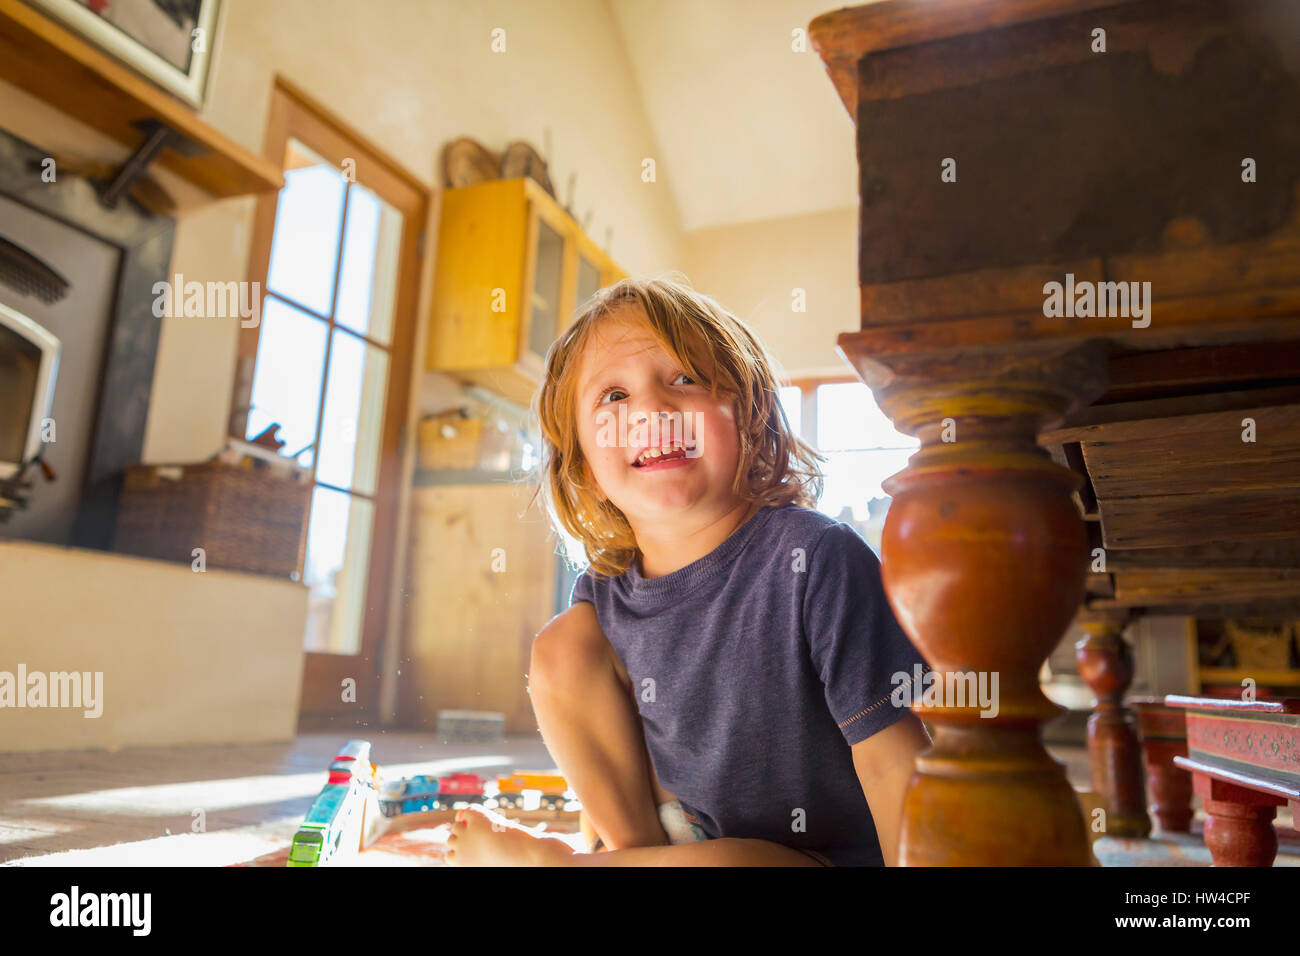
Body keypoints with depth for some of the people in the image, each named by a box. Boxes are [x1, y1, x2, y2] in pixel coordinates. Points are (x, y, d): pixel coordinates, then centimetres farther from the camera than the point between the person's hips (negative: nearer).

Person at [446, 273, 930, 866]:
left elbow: (893, 761, -24)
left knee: (729, 861, -37)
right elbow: (601, 745, 9)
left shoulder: (816, 558, -25)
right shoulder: (602, 595, -8)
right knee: (561, 645, -5)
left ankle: (535, 858, -6)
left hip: (820, 853, -4)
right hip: (687, 830, 5)